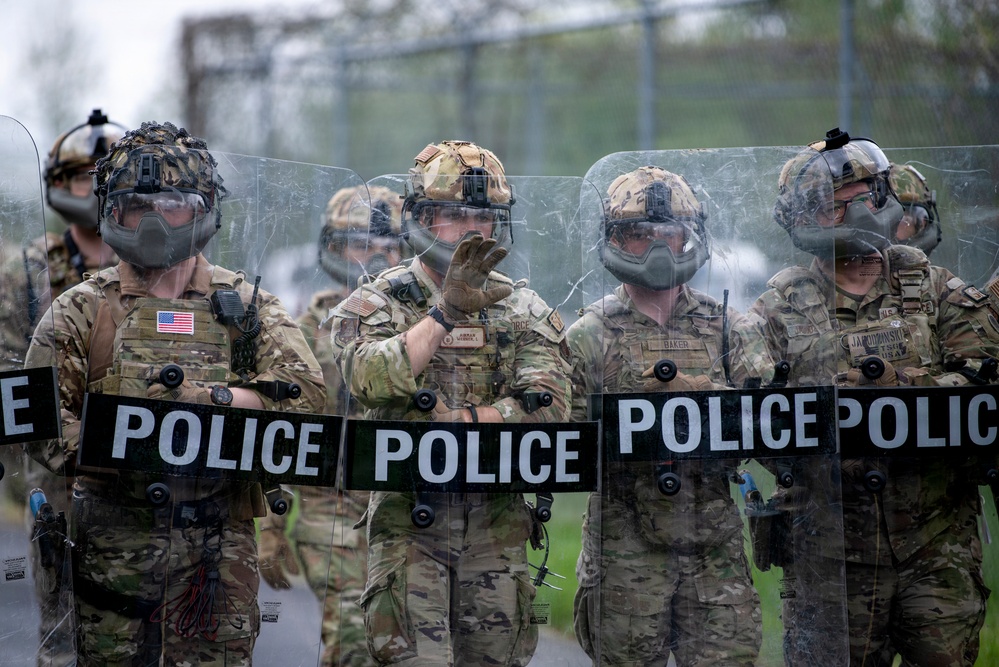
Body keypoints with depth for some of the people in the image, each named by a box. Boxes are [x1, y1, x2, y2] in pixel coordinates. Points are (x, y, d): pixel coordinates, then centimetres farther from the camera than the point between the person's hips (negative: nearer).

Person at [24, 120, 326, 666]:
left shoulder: (246, 305, 9)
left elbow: (305, 391, -4)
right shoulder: (82, 310, 8)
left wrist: (206, 396, -16)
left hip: (218, 543, 0)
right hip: (112, 542, 0)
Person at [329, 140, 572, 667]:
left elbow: (548, 407, -7)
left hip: (496, 520, 3)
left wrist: (452, 420, -16)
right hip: (408, 518, -3)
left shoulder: (523, 310, 8)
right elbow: (372, 378, -20)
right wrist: (447, 311, -24)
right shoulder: (375, 303, 3)